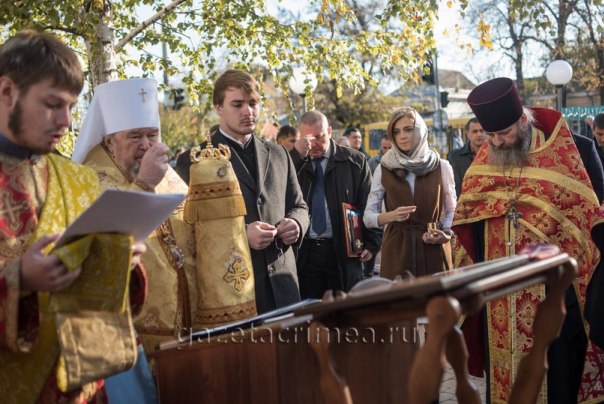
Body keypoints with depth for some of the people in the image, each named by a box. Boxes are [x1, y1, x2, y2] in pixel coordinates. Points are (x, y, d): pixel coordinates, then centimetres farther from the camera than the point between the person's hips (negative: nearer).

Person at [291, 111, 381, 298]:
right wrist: (297, 154, -16)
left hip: (344, 251, -1)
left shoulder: (354, 161, 5)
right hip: (305, 252, 1)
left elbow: (369, 204, 5)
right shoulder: (295, 161, 7)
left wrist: (371, 243, -1)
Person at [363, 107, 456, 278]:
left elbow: (452, 210, 11)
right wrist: (391, 216, -16)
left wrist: (446, 234, -8)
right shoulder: (384, 169, 4)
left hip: (434, 248, 0)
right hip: (396, 248, 0)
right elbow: (368, 216, 3)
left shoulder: (442, 166, 4)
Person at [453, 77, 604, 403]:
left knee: (553, 373, 6)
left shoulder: (564, 157, -7)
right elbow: (466, 223, 11)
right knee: (503, 371, 12)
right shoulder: (483, 162, 4)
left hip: (551, 292, -3)